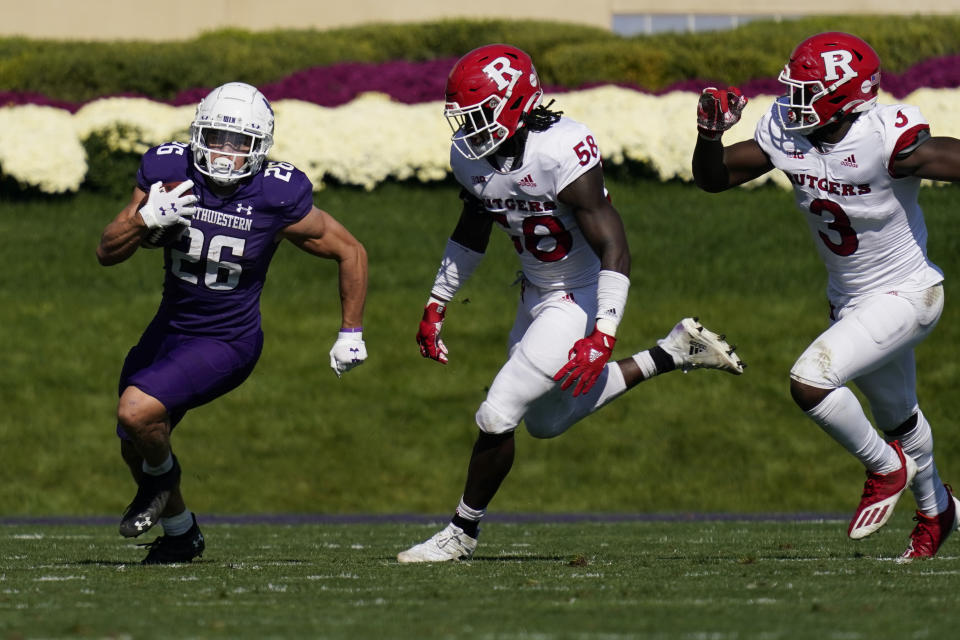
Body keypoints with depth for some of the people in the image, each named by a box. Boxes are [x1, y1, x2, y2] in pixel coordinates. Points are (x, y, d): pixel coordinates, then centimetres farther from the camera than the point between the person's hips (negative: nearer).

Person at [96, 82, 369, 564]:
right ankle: (180, 533, 44)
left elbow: (351, 252, -6)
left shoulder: (277, 199, -20)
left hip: (227, 342, -5)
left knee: (137, 413, -26)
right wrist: (146, 220, -29)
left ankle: (162, 474, 9)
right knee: (134, 447, 16)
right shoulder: (168, 172, -12)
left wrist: (351, 334, 0)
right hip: (170, 327, 5)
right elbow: (107, 252, -9)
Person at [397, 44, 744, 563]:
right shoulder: (470, 156, -5)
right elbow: (471, 232, 16)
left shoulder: (560, 153, -31)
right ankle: (673, 354, 27)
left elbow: (613, 249, -30)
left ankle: (462, 533, 11)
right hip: (537, 293, 9)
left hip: (579, 300, -9)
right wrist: (435, 306, 16)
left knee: (497, 417, -10)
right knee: (546, 420, 22)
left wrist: (603, 336, -36)